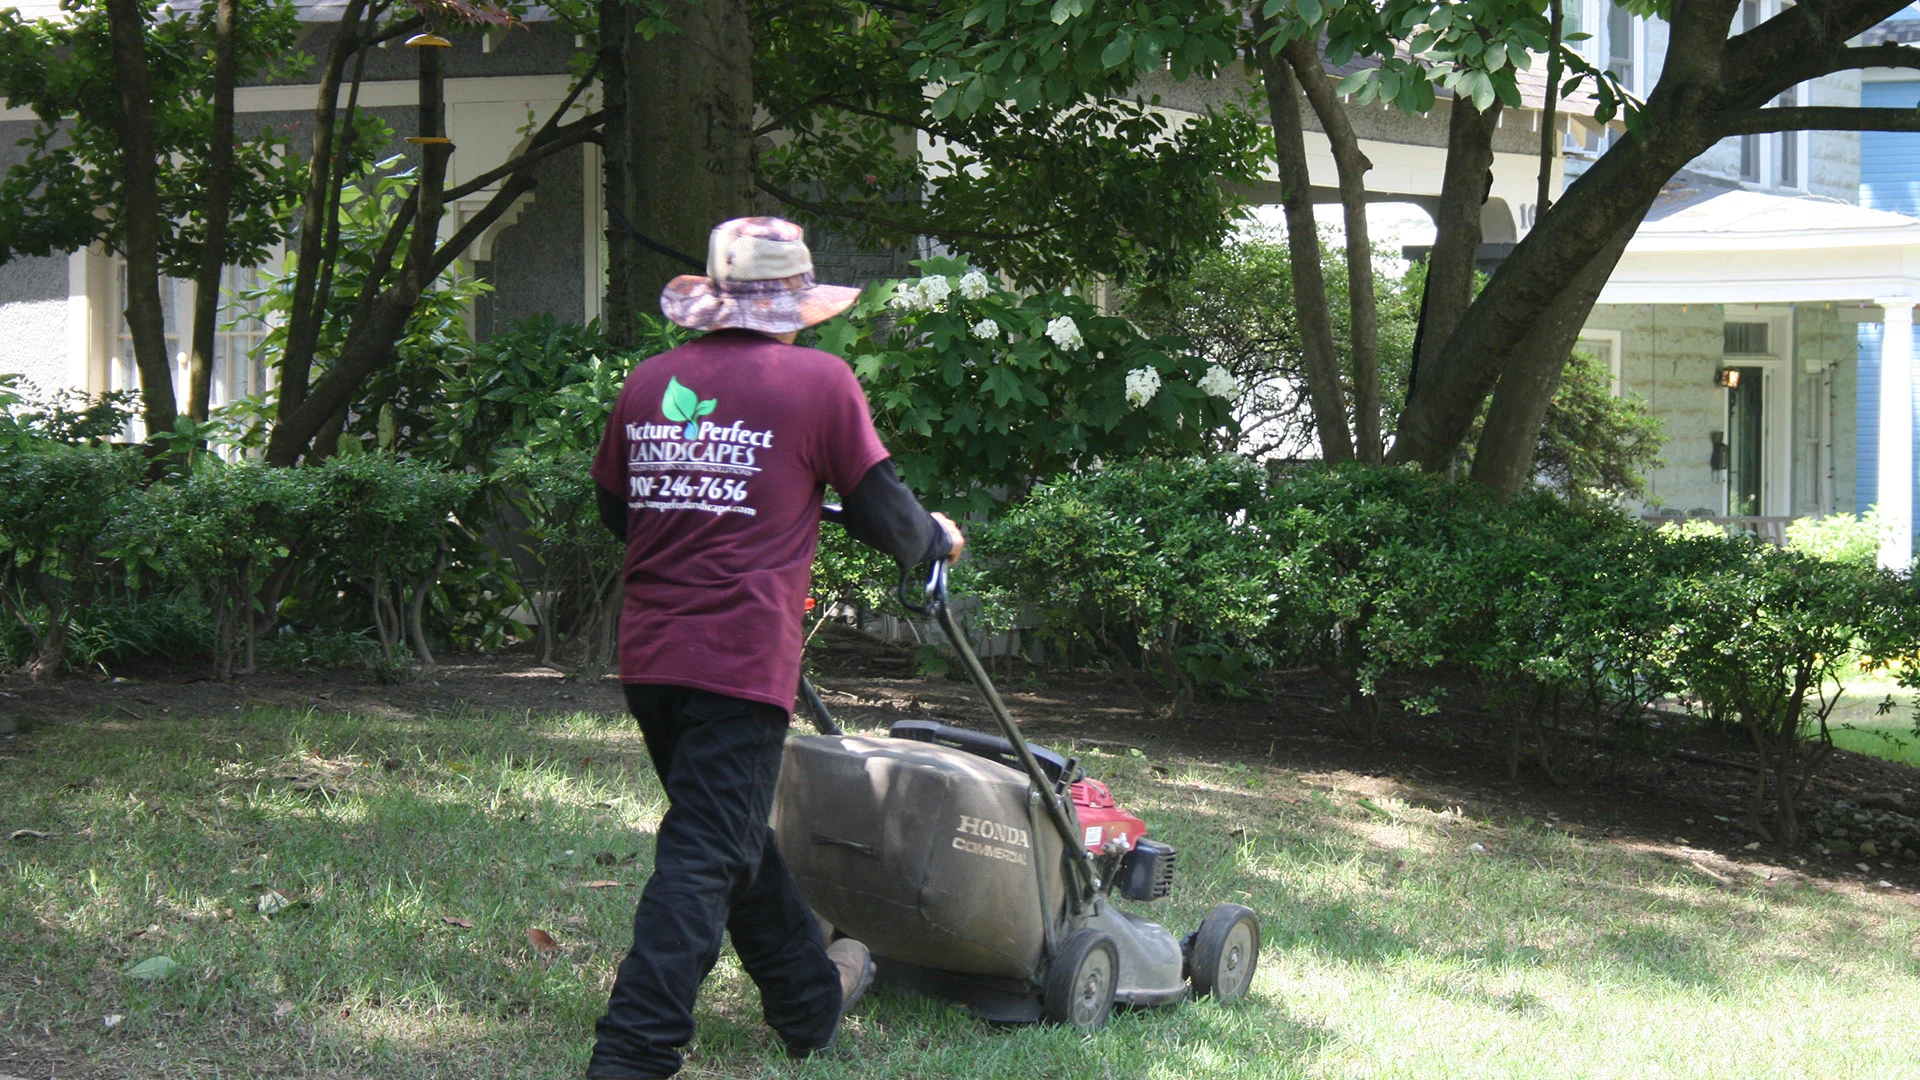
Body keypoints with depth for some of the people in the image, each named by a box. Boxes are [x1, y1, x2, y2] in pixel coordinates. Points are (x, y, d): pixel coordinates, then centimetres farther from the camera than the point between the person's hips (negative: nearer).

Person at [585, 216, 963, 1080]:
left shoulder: (650, 382, 10)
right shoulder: (818, 381, -4)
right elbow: (882, 510, 2)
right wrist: (936, 541, 23)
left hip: (650, 652, 7)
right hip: (740, 659, -7)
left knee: (736, 840, 21)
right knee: (706, 858, -5)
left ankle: (812, 998, 38)